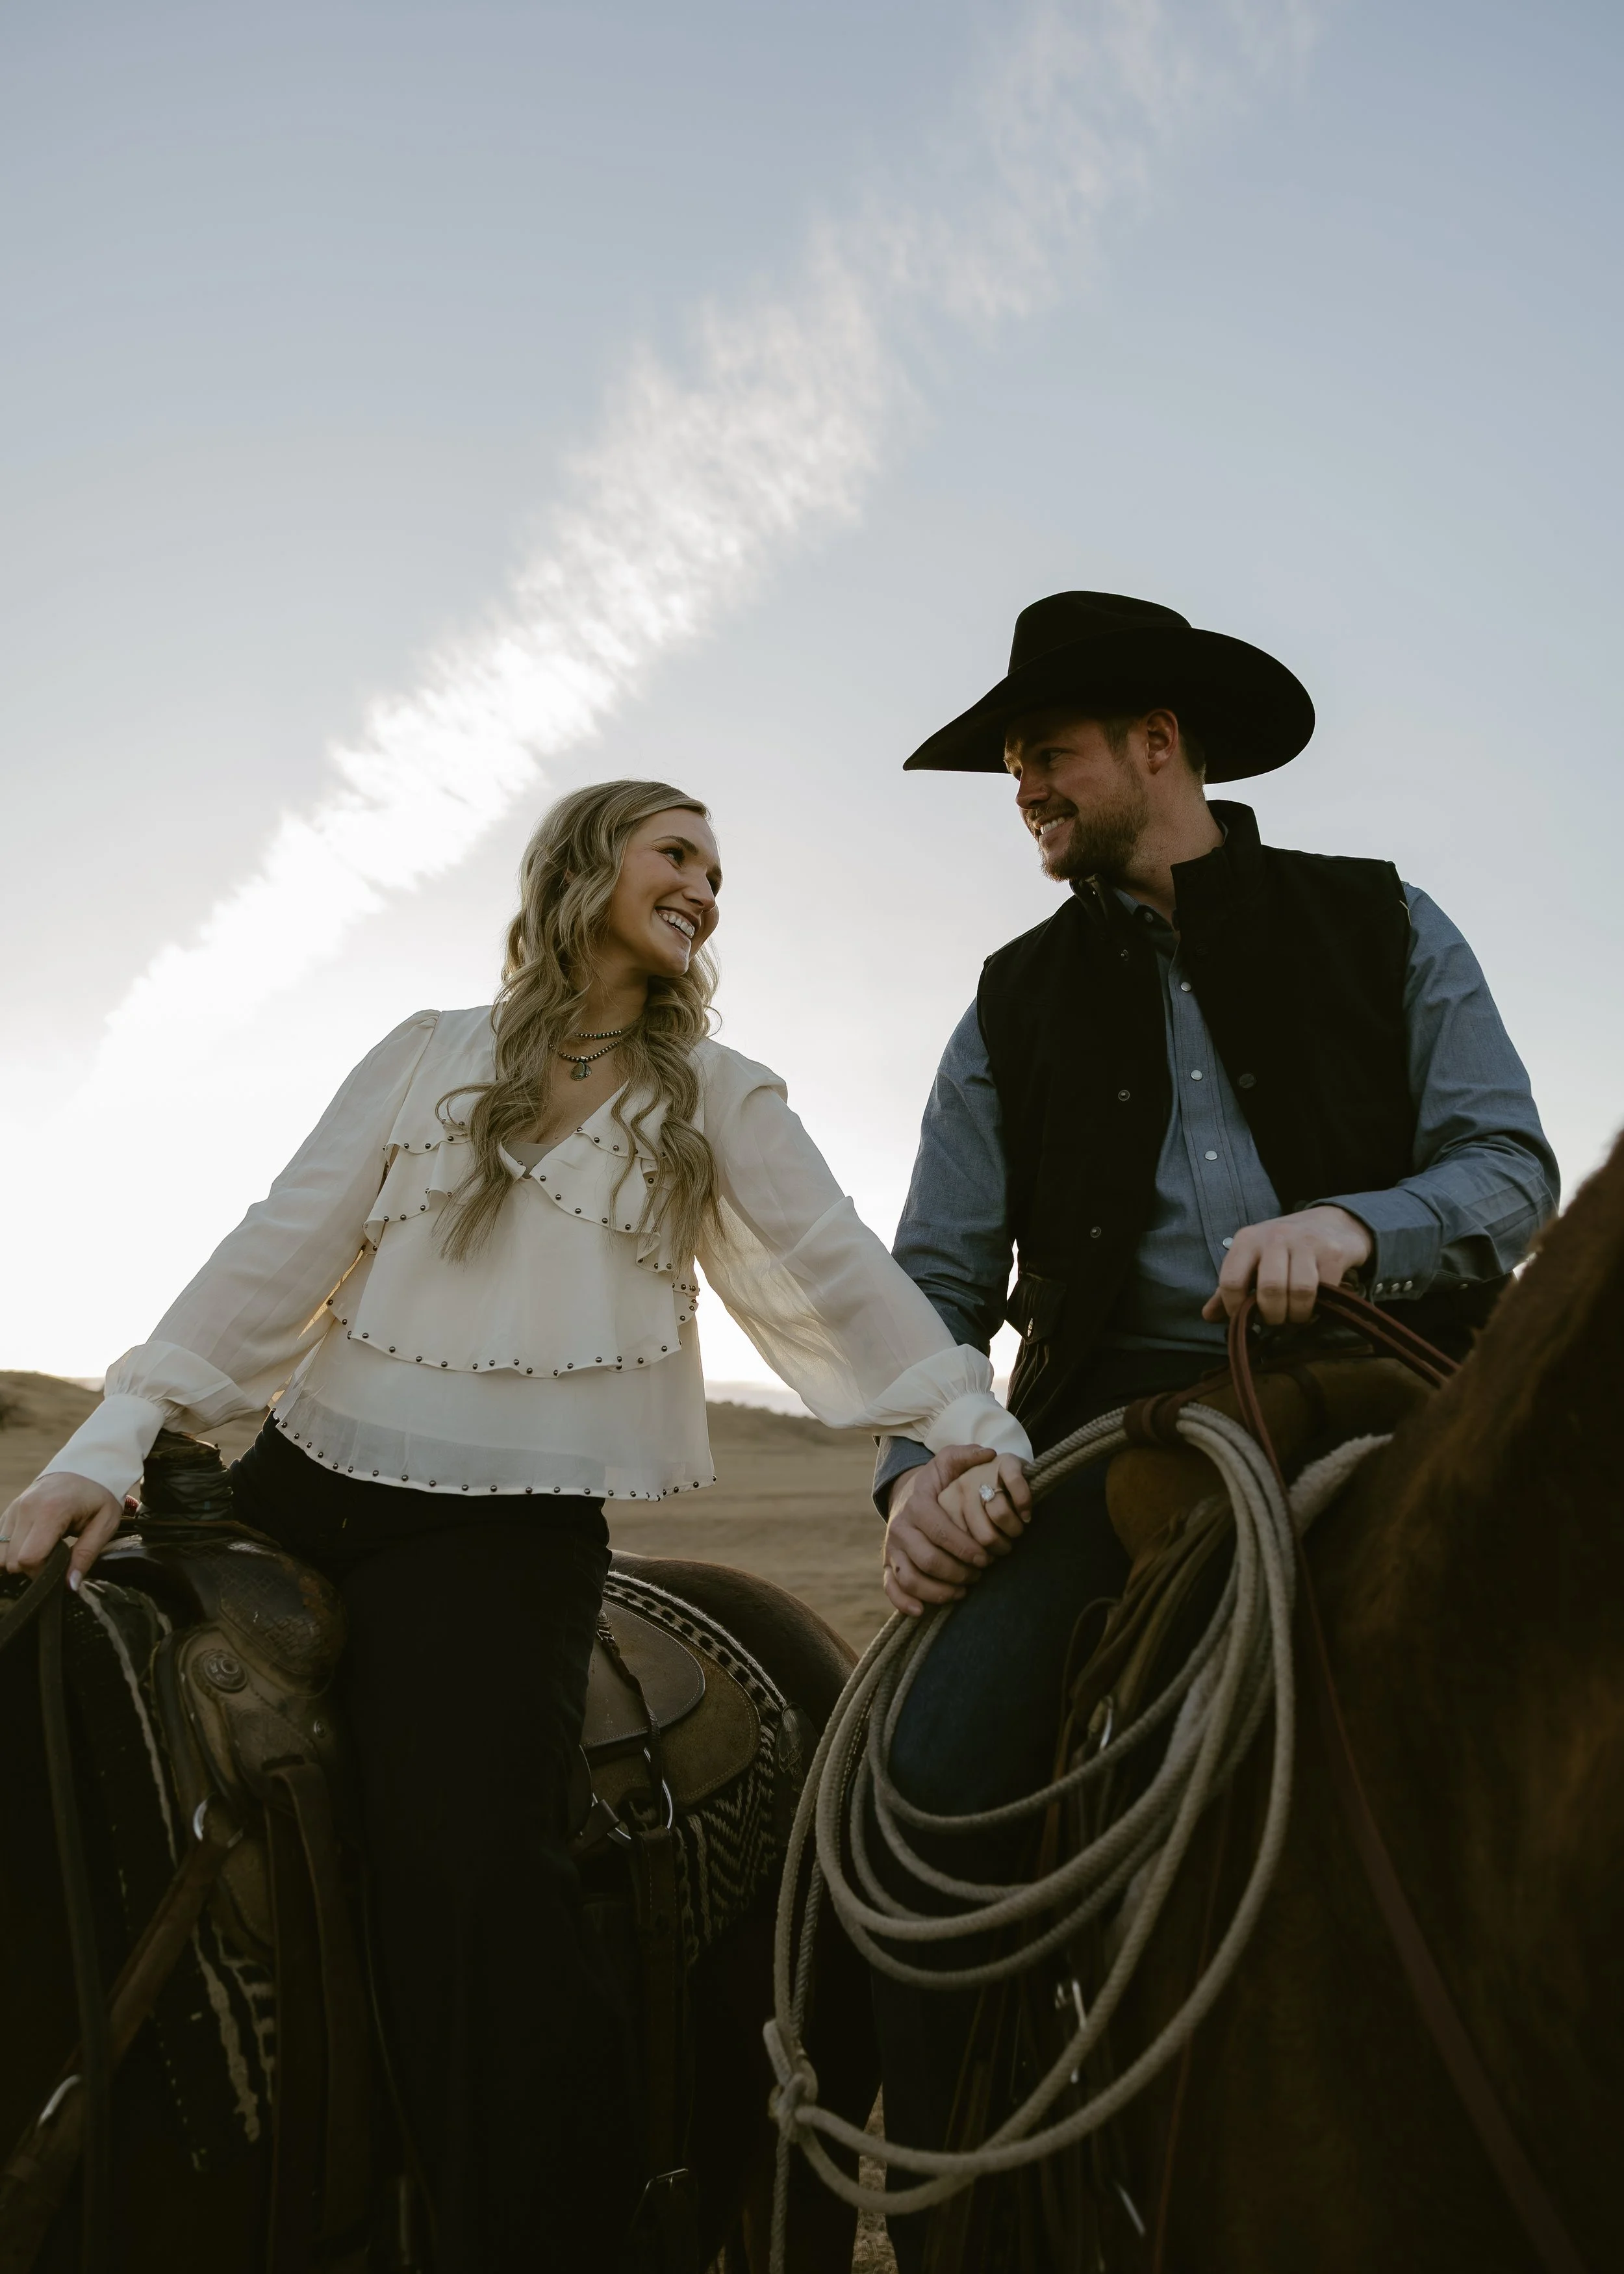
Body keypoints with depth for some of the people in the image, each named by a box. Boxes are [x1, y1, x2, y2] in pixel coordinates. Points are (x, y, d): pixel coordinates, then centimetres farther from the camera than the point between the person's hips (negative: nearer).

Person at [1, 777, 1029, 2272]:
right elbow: (280, 1253, 5)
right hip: (299, 1480, 3)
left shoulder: (721, 1100, 9)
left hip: (510, 1521, -3)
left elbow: (841, 1280, 1)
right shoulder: (430, 1057, 11)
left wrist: (987, 1442, -11)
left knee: (478, 1891, -15)